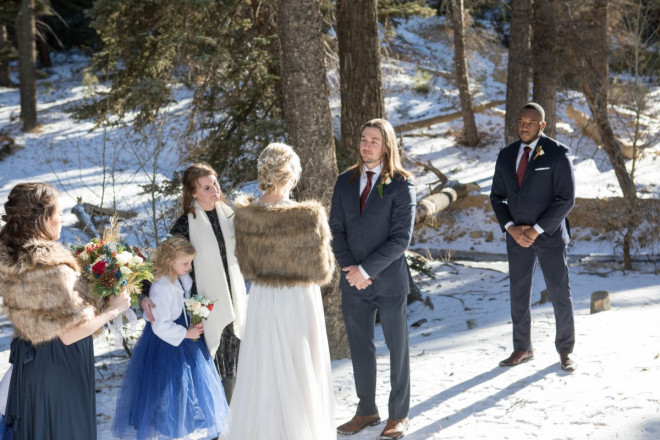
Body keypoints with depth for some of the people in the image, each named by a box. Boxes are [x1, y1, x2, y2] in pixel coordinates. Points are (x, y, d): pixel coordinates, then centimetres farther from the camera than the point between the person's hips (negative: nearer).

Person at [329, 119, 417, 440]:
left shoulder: (401, 186, -9)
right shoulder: (345, 182, 5)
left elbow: (401, 238, -15)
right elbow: (336, 229, 4)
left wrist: (366, 269, -17)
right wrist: (350, 268, -9)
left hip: (389, 281, -4)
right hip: (353, 282, 4)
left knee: (397, 347, 8)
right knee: (359, 348, 12)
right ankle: (366, 410, 26)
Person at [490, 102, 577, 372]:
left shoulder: (557, 154, -9)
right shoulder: (506, 155, 6)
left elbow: (566, 199, -13)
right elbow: (497, 197, 9)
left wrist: (536, 230, -16)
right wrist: (511, 228, -7)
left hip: (549, 236, -4)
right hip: (516, 237, 4)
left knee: (560, 294, 1)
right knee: (518, 295, 9)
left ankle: (565, 351, 14)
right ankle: (522, 349, 21)